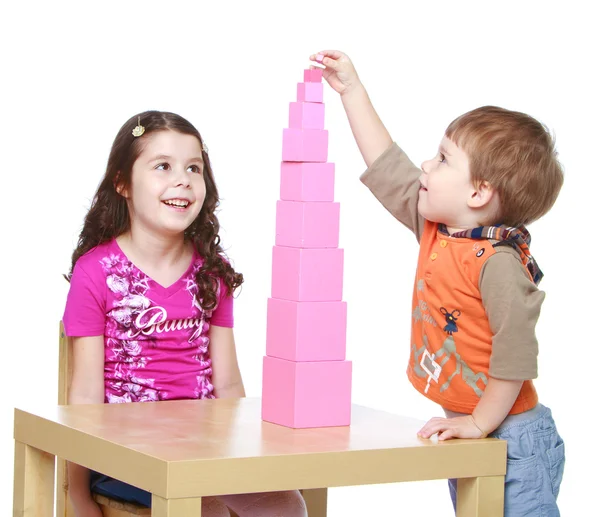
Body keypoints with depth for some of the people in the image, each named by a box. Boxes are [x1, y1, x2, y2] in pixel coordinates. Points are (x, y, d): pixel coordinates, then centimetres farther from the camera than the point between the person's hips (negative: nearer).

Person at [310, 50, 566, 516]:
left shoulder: (498, 262, -23)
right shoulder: (435, 229, 4)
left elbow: (516, 349, -25)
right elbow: (387, 167, 13)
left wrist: (482, 422, -20)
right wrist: (352, 90, 15)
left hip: (513, 439, -9)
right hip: (464, 430, 9)